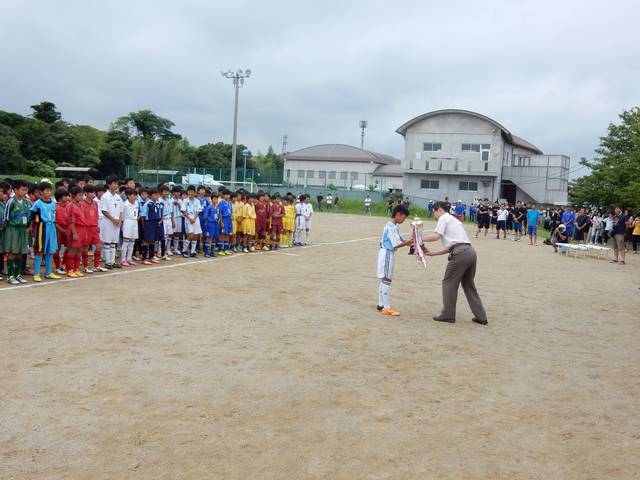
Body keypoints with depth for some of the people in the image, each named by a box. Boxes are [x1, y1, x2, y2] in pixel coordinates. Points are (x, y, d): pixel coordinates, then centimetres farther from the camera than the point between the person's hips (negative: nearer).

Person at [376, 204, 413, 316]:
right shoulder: (391, 227, -19)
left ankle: (381, 305, 21)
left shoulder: (395, 226, 12)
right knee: (387, 280, -7)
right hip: (387, 254, -10)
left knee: (384, 280, 14)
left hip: (388, 254, 10)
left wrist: (409, 241, -7)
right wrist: (409, 242, -17)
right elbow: (396, 244, -21)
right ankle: (387, 308, -4)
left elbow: (401, 240, 9)